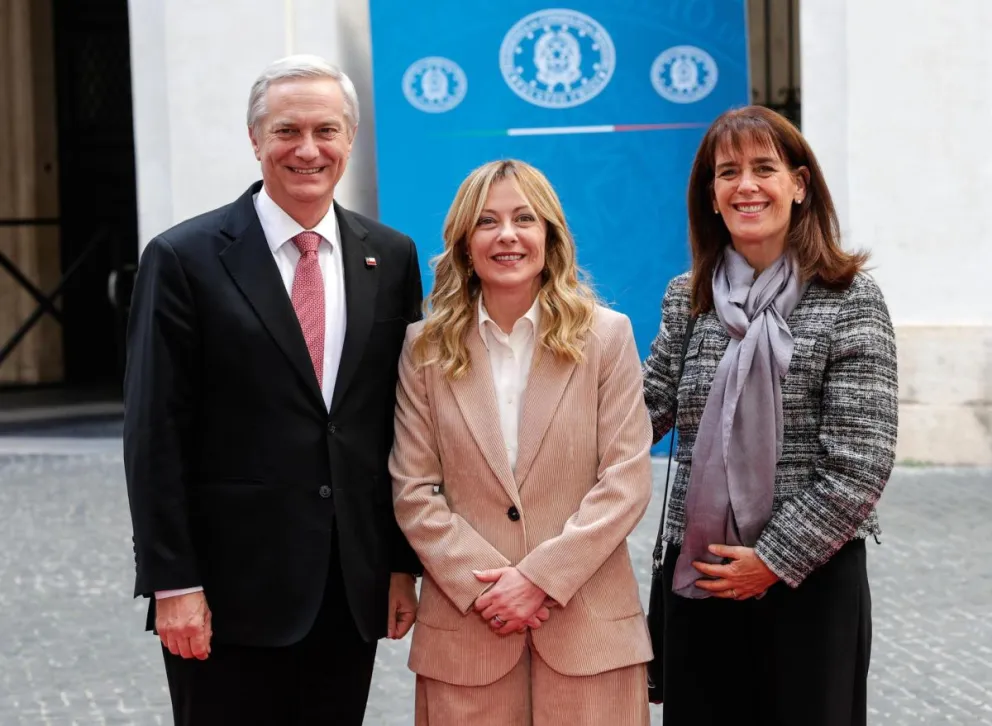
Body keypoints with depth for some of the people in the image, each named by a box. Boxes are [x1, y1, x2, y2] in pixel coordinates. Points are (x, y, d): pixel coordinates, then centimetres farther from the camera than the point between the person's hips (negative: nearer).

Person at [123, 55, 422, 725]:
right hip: (232, 589, -3)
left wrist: (405, 564, 7)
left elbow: (403, 424, 9)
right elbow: (155, 437, -7)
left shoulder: (392, 259, 7)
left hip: (353, 590, 4)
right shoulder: (184, 260, -5)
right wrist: (173, 583, -11)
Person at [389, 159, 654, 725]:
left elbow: (627, 481, -4)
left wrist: (540, 576, -12)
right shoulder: (427, 348, 5)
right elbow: (414, 491, 2)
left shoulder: (606, 337, 2)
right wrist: (482, 582, -11)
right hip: (466, 631, 1)